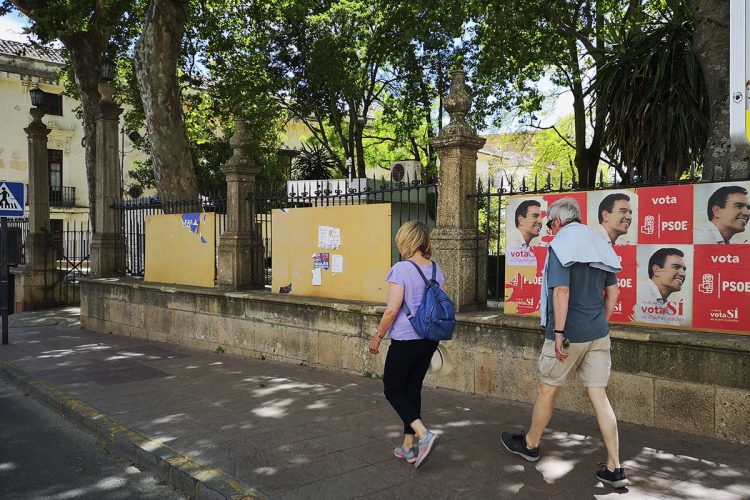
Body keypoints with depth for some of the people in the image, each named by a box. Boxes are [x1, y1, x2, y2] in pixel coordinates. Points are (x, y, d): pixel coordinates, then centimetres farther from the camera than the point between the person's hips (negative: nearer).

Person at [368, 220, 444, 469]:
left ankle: (424, 434, -7)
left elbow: (392, 310, -19)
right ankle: (409, 446, 23)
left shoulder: (401, 269, -16)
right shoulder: (436, 269, 4)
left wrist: (378, 336, -6)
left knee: (392, 390, 9)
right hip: (430, 339, 7)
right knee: (413, 389, 17)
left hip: (405, 340, -7)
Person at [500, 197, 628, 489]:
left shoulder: (560, 246, -11)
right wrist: (601, 323, 20)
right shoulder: (599, 245, 11)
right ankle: (614, 469, 8)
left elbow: (561, 291, -21)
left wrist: (558, 333, -19)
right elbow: (613, 290, 13)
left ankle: (530, 445, 30)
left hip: (569, 334, -6)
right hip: (598, 334, 7)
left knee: (546, 390, 12)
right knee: (599, 396, 7)